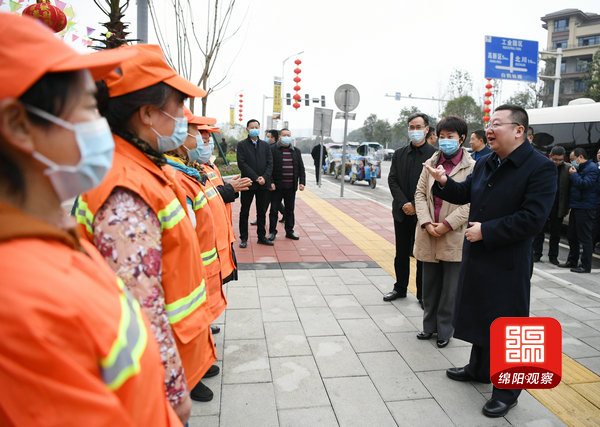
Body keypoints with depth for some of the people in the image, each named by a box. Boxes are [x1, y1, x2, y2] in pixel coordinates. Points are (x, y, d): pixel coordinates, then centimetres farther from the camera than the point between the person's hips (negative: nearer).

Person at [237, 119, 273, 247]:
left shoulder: (265, 145, 11)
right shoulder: (241, 145, 0)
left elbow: (270, 163, 6)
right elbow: (241, 164, -9)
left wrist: (264, 177, -10)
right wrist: (256, 178, -14)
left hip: (263, 184, 3)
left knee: (262, 212, 10)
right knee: (244, 212, 4)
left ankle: (262, 237, 19)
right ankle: (243, 238, 13)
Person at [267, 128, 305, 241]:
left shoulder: (296, 151, 11)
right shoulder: (272, 149, -2)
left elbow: (301, 168, 11)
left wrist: (302, 182, 2)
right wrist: (271, 182, -13)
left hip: (291, 187, 4)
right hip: (277, 186, -4)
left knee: (290, 210, 12)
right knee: (274, 210, 5)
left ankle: (289, 231, 23)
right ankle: (272, 232, 15)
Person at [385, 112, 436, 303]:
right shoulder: (399, 153, 9)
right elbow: (392, 180, 3)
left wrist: (417, 206, -14)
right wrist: (403, 204, -9)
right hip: (402, 213, 4)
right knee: (401, 253, 13)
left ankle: (423, 294, 18)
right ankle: (400, 288, 27)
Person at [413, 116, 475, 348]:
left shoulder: (471, 167, -5)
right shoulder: (430, 163, 8)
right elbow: (420, 193, 5)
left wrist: (447, 224, -16)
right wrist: (426, 222, -8)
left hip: (454, 236, -4)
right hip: (428, 234, 4)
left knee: (450, 287, 6)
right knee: (429, 284, 14)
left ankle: (445, 330, 22)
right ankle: (429, 325, 30)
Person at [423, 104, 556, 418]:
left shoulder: (540, 168, -16)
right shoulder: (484, 164, 7)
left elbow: (532, 218, -23)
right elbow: (465, 194, 15)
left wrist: (486, 230, -21)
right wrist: (443, 182, -5)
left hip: (507, 264, -7)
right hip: (477, 255, 8)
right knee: (479, 316, 21)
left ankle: (506, 391, 24)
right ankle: (479, 369, 42)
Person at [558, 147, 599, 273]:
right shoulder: (580, 168, 18)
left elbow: (585, 184, -21)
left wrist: (573, 174, -11)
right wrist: (573, 173, 9)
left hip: (585, 208, -9)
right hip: (576, 206, 9)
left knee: (585, 238, -4)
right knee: (573, 236, 15)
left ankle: (585, 266, 2)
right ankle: (572, 261, 25)